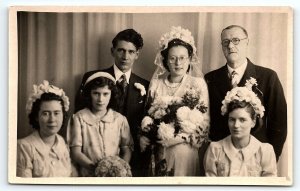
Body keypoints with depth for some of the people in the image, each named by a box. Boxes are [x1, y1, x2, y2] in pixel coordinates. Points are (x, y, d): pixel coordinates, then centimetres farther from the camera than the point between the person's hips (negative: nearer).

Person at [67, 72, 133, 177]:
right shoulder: (78, 118, 2)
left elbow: (127, 150, 8)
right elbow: (75, 152, -1)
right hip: (88, 176, -1)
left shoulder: (120, 120, 8)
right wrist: (95, 167, -14)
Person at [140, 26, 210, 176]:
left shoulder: (198, 83, -3)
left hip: (186, 151, -2)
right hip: (160, 151, 2)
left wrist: (180, 137, -15)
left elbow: (204, 122, -5)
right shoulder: (156, 83, 4)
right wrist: (143, 137, -6)